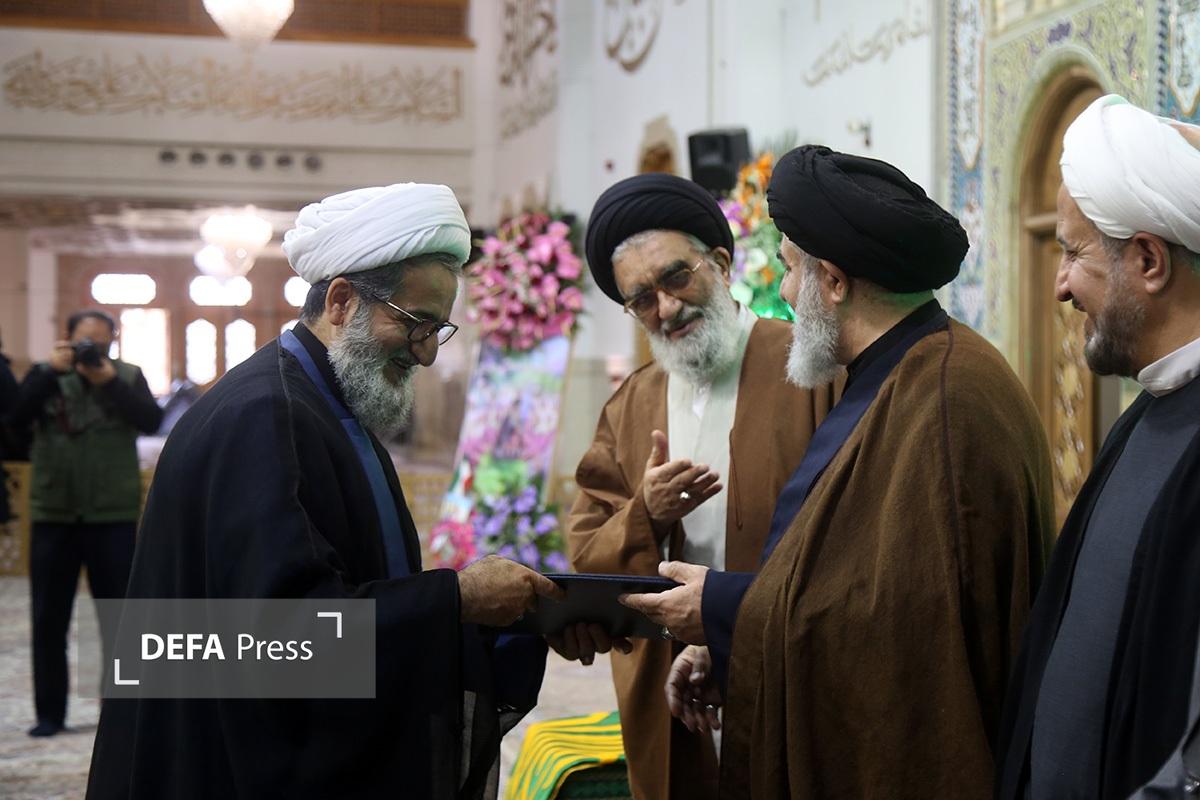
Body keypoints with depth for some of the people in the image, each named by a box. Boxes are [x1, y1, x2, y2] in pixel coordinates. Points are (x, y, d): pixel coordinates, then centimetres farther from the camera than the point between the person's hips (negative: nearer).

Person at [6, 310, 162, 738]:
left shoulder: (128, 377, 4)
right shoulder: (46, 375, 6)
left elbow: (152, 421, -12)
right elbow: (15, 420, -9)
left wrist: (109, 381, -20)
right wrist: (50, 372, -17)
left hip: (114, 517, -1)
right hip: (53, 516, 1)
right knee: (49, 620, 6)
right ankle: (50, 713, 15)